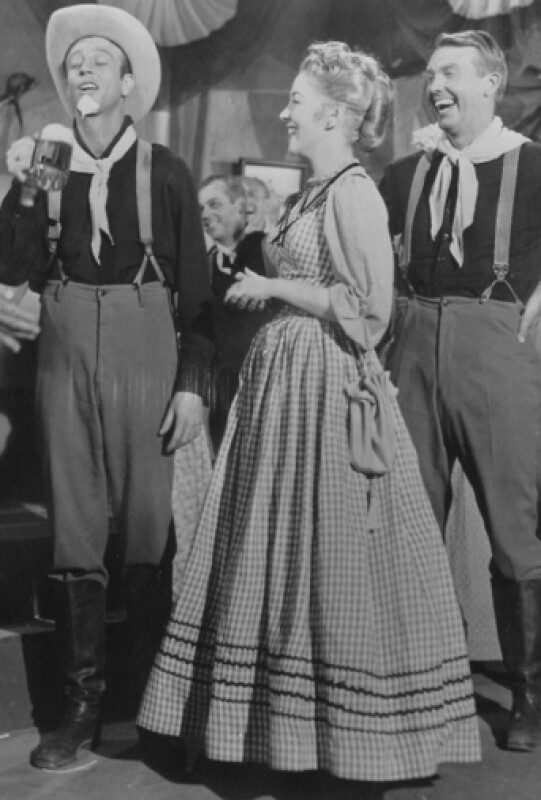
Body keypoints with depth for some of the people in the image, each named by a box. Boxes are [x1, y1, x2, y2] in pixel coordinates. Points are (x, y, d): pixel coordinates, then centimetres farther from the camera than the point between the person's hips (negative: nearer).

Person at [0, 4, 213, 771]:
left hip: (145, 351, -3)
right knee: (74, 531, 6)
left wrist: (192, 383, -7)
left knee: (149, 528, 2)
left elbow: (196, 287, -1)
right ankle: (83, 702, 17)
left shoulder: (164, 172, -1)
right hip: (66, 353, 3)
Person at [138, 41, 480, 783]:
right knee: (276, 548, 11)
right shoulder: (312, 193, 15)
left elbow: (368, 305, -20)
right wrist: (264, 288, 8)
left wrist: (272, 287, -12)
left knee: (331, 555, -1)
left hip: (324, 385, -9)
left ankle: (355, 733, 15)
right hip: (284, 378, 9)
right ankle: (279, 718, 23)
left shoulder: (353, 191, -12)